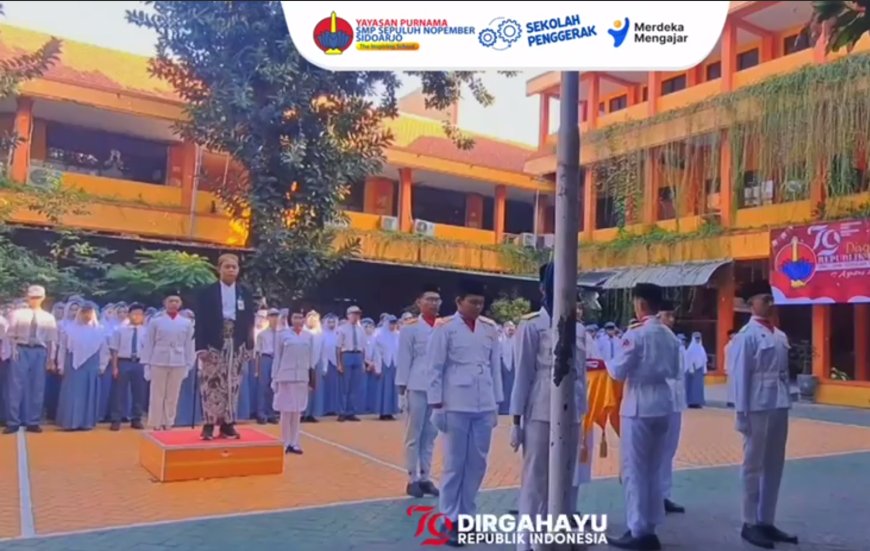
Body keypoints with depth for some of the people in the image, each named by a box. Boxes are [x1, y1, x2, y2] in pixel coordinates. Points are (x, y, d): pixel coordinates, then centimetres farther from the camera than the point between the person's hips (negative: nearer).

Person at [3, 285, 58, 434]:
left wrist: (51, 359, 5)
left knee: (37, 388, 4)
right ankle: (13, 422, 3)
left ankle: (33, 422, 11)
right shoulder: (17, 314, 5)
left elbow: (52, 340, 9)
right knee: (16, 386, -3)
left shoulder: (48, 318, 9)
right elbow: (10, 335, 3)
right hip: (20, 351, -2)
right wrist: (11, 351, -8)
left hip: (39, 352, 2)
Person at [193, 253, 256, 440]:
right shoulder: (206, 293, 1)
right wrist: (201, 347, -11)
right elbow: (200, 322, -4)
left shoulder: (246, 294, 10)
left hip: (236, 345, 3)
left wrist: (249, 347, 3)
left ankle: (227, 424, 11)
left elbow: (249, 322, 9)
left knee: (232, 386, 5)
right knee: (211, 385, -3)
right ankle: (209, 425, 3)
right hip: (213, 345, -3)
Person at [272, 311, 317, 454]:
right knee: (286, 411, 3)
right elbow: (277, 358, 2)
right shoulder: (283, 335, 0)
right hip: (286, 376, -2)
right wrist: (274, 378, 0)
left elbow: (311, 358, 8)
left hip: (302, 377, 2)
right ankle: (285, 443, 14)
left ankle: (294, 443, 16)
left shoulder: (309, 336, 5)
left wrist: (312, 378, 7)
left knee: (297, 411, 7)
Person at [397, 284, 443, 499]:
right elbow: (403, 360, -2)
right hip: (416, 389, -3)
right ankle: (413, 479, 15)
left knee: (430, 436, 10)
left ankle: (425, 478, 19)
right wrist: (402, 390, -5)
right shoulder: (410, 327, -2)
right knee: (413, 436, 5)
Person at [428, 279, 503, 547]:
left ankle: (467, 515, 24)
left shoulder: (490, 328, 7)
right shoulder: (445, 328, -4)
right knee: (454, 464, 2)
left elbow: (496, 366, 11)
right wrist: (437, 405, -7)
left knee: (477, 463, 10)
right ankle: (449, 519, 15)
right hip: (456, 405, -4)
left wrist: (496, 403, 10)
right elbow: (435, 369, -4)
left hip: (484, 406, 4)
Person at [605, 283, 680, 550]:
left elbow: (618, 371, -11)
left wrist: (606, 362, 8)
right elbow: (674, 371, 16)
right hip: (662, 404, 7)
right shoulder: (669, 335, 7)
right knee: (653, 468, 16)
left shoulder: (635, 334, -14)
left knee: (634, 469, 2)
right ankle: (649, 527, 24)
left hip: (638, 405, -7)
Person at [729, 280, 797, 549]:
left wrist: (787, 404, 8)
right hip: (758, 408, -7)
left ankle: (767, 521, 24)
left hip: (779, 407, 7)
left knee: (774, 466, 13)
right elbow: (739, 376, -11)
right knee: (754, 466, 3)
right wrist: (742, 413, -13)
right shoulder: (747, 335, -9)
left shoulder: (781, 336, 12)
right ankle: (750, 523, 14)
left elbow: (784, 373, 14)